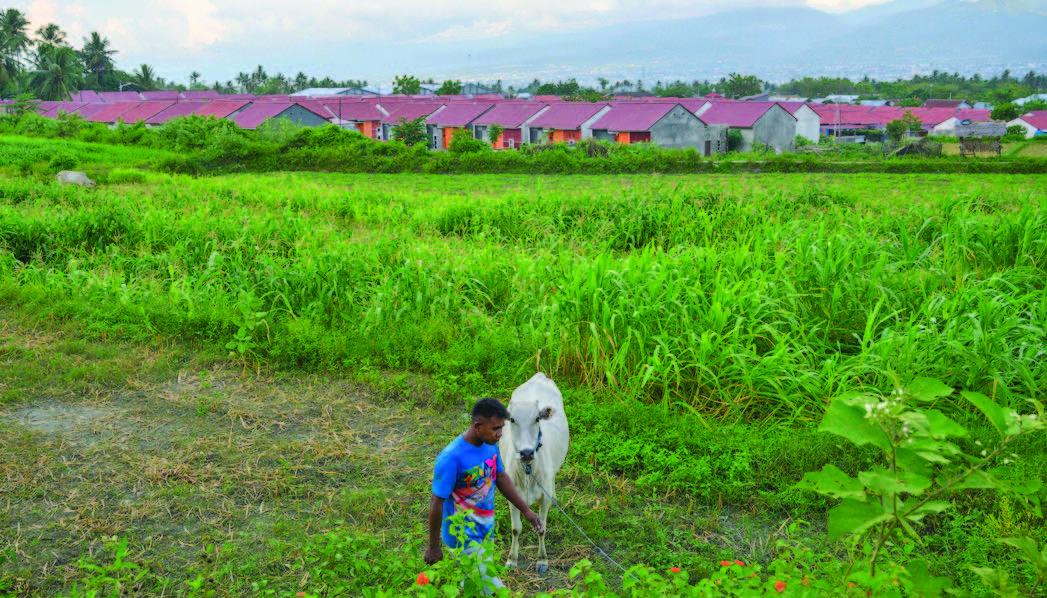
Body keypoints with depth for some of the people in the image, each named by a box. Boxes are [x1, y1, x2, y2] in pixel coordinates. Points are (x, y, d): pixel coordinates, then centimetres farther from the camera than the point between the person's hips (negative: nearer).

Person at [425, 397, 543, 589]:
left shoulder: (490, 445, -2)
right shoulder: (451, 458, -26)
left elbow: (501, 477, 14)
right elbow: (437, 503, -19)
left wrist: (526, 510, 12)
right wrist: (434, 546, -11)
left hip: (486, 531, 8)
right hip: (464, 537, -8)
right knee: (494, 590, -9)